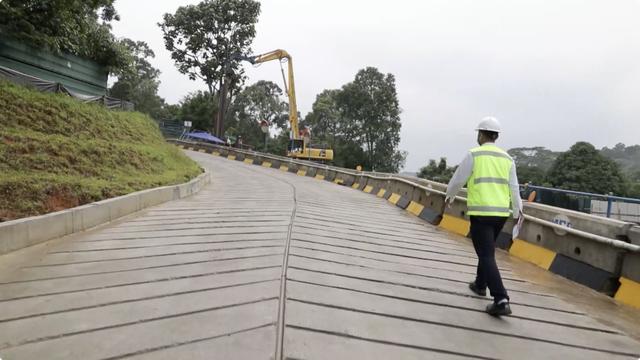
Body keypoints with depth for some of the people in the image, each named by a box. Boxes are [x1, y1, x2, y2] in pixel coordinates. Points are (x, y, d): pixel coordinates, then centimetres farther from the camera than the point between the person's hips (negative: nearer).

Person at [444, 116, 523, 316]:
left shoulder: (473, 155, -5)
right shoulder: (507, 158, 9)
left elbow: (458, 180, 0)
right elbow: (514, 188, 6)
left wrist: (449, 196, 18)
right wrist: (518, 213, 9)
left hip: (480, 212, -6)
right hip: (501, 212, 6)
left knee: (487, 255, -5)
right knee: (487, 249, 24)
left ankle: (501, 300, -14)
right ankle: (480, 284, 40)